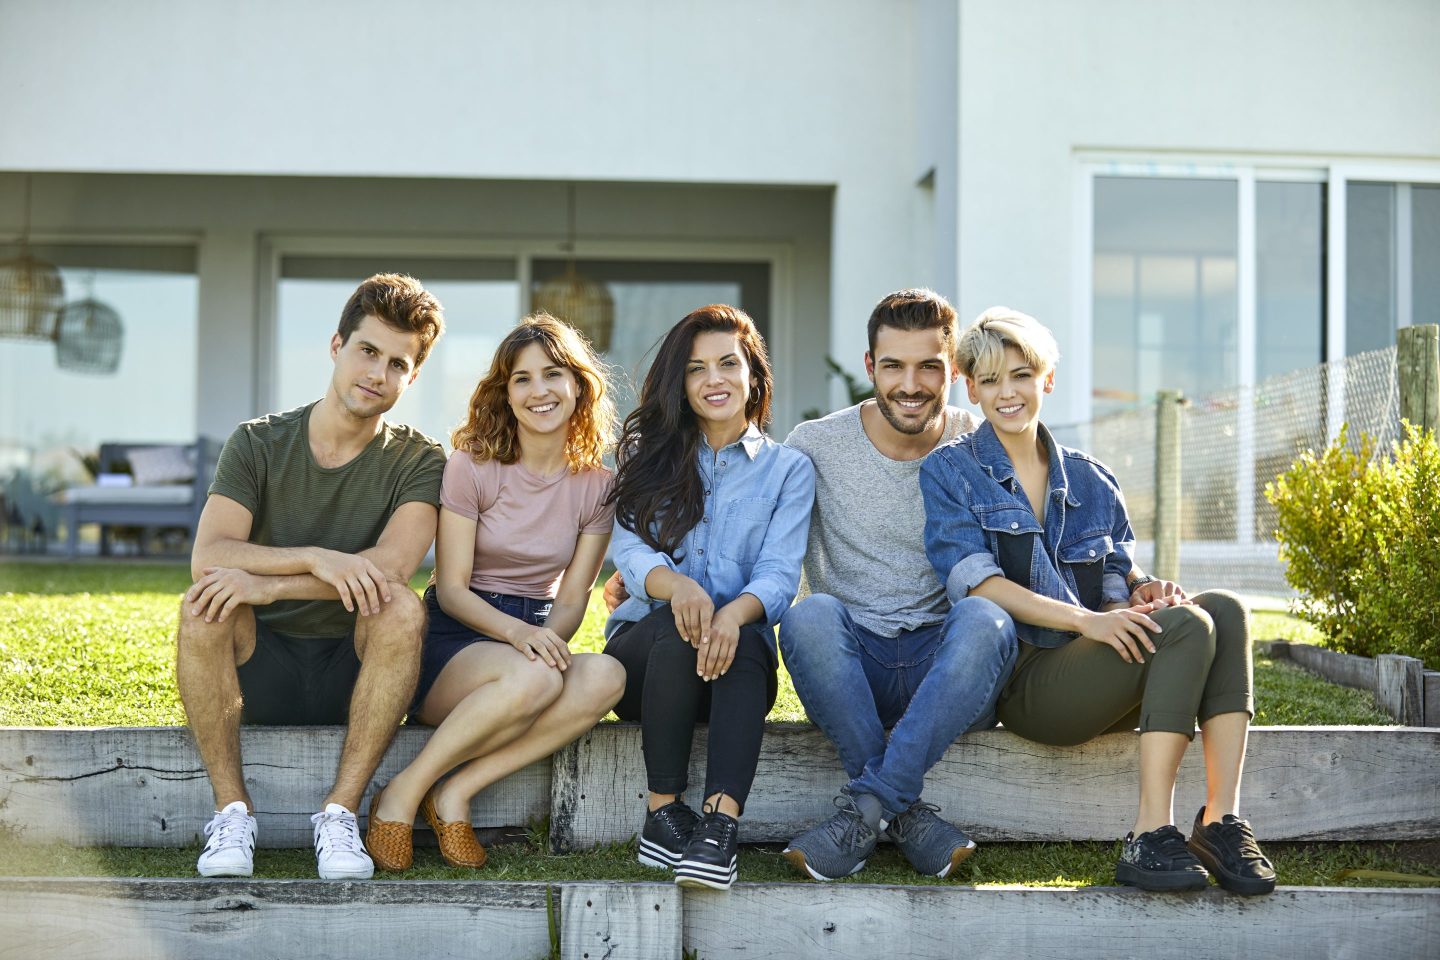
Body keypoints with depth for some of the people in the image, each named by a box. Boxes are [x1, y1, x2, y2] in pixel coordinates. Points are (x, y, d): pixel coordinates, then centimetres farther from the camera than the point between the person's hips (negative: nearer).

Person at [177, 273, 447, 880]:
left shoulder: (418, 461, -2)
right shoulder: (259, 443, 0)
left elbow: (391, 565, -21)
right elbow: (207, 556, -15)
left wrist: (267, 583, -30)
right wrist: (316, 559, -30)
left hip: (353, 673, 0)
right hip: (259, 671, 1)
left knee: (402, 606, -30)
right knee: (203, 604, -28)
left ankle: (340, 812, -25)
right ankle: (232, 810, -21)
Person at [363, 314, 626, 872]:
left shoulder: (596, 485, 5)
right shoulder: (472, 466, -4)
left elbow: (571, 600, 4)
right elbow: (451, 589, -7)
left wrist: (549, 637, -21)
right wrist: (515, 632, -27)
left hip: (537, 635, 4)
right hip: (454, 639, -3)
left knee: (605, 678, -32)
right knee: (534, 678, -39)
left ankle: (457, 792, -25)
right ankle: (402, 794, -21)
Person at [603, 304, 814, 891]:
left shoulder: (788, 469, 11)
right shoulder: (650, 457, 14)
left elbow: (779, 574, -4)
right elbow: (630, 550, -3)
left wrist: (735, 612, -29)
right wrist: (676, 584, -28)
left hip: (741, 651, 0)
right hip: (643, 650, 1)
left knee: (741, 641, -36)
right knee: (678, 627, -34)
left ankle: (720, 825, -51)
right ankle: (663, 813, -32)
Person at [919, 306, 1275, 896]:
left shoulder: (1090, 481, 21)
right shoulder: (949, 473, 7)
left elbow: (1112, 593, 16)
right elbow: (975, 583, -8)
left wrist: (1139, 597, -10)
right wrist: (1084, 619, -20)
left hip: (1102, 685, 5)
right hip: (1022, 680, -5)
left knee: (1224, 608, -22)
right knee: (1187, 626, -27)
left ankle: (1221, 820, -28)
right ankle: (1150, 838, -32)